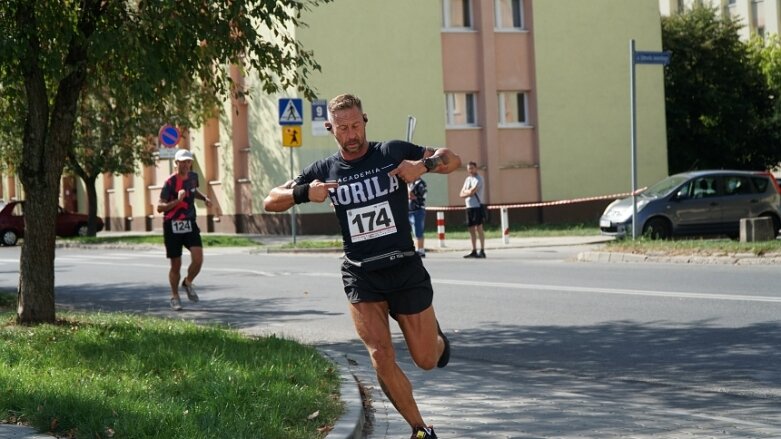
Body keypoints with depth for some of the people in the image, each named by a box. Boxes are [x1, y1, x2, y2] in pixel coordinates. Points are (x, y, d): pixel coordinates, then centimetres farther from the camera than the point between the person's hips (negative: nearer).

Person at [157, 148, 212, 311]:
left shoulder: (193, 177, 4)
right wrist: (177, 201, -30)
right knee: (176, 265, 3)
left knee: (198, 259, -13)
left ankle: (188, 282, 17)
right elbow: (160, 207, -17)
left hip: (190, 224, 4)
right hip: (173, 226, -4)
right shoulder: (170, 182, -14)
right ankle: (175, 297, 22)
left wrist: (204, 197, 10)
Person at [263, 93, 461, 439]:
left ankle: (435, 336, 43)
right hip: (361, 277, 1)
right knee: (382, 358, -12)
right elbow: (270, 202, 3)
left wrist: (424, 164, -20)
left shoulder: (393, 152, -2)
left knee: (427, 360, 6)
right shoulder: (324, 171, 2)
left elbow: (452, 160, 2)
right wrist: (304, 193, -17)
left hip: (405, 268, -1)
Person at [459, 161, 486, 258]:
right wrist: (469, 192, -7)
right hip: (469, 207, 8)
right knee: (471, 229, 8)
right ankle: (474, 251, 13)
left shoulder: (478, 179, -6)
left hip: (477, 206, -8)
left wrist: (466, 192, 3)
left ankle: (482, 251, -10)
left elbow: (471, 192, -17)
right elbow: (462, 194, 12)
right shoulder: (468, 179, 17)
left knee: (479, 228, -10)